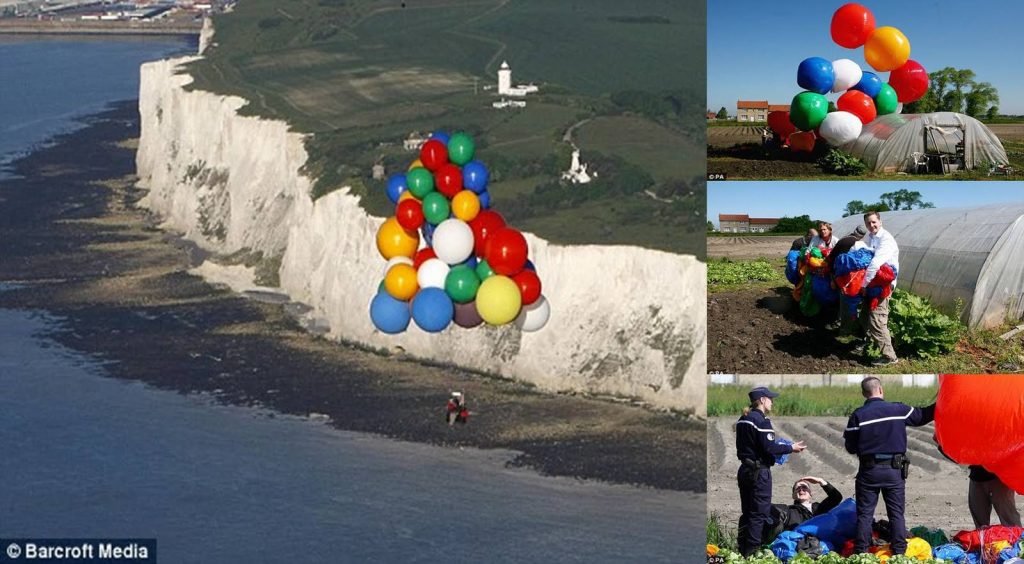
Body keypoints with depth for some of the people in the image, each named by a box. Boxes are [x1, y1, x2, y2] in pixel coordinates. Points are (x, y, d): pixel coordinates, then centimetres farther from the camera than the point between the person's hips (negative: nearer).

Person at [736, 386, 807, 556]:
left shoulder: (743, 420, 12)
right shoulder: (761, 420, -16)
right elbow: (769, 448, -21)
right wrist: (791, 448, -8)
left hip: (745, 470, 9)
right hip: (759, 472, -9)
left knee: (747, 513, 15)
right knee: (759, 513, -3)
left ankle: (743, 550, 19)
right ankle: (751, 553, -3)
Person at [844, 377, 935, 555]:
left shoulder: (858, 415, -7)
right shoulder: (899, 409, -2)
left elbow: (850, 447, -4)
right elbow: (922, 416, 15)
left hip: (868, 470, -1)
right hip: (894, 470, 1)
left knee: (865, 514, 6)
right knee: (897, 514, 10)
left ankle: (861, 553, 4)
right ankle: (899, 552, 9)